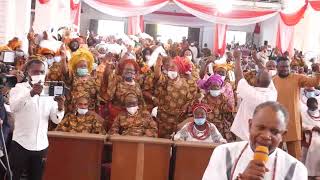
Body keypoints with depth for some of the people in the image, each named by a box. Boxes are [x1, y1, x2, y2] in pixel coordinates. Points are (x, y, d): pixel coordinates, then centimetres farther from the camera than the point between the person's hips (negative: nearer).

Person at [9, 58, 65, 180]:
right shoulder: (19, 88, -1)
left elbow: (56, 120, 0)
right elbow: (13, 107, -22)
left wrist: (60, 108, -23)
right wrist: (31, 93, -39)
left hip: (41, 145, 3)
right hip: (21, 143, -3)